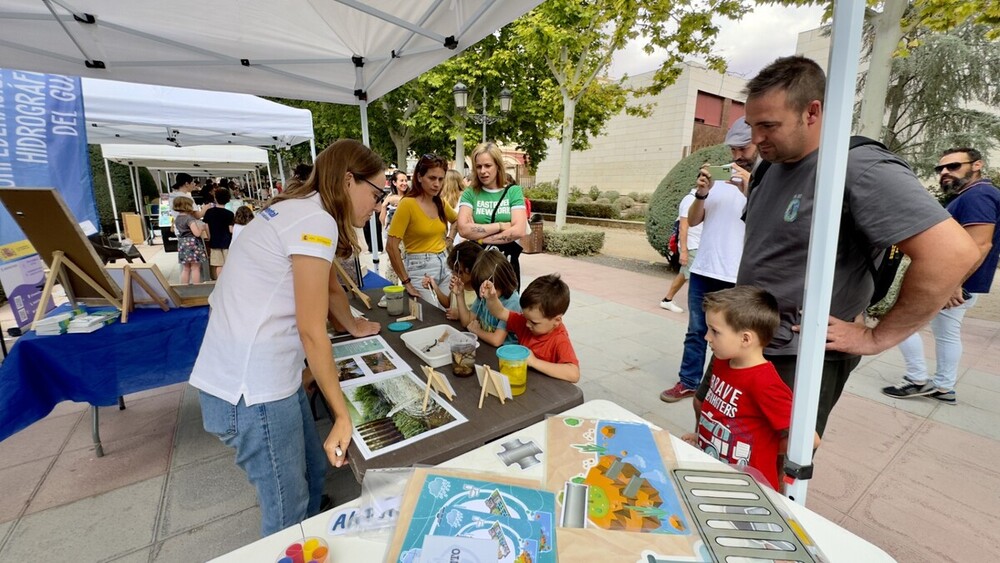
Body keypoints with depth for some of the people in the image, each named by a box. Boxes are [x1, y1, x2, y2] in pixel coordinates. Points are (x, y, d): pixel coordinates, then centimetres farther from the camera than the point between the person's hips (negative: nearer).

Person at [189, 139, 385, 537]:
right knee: (288, 512, 8)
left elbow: (330, 287, 27)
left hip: (261, 371, 10)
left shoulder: (302, 211, 13)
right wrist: (343, 414, -10)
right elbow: (311, 331, -18)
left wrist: (355, 326, 41)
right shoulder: (316, 220, -18)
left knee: (313, 472, 21)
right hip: (250, 385, -10)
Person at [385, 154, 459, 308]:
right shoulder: (407, 204, -14)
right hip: (420, 267, -6)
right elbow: (391, 247, -17)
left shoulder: (440, 203, 6)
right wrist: (406, 282, -16)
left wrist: (451, 238, 10)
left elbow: (457, 220, 29)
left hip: (445, 264, 7)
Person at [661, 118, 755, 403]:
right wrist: (701, 194, -10)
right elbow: (693, 221, 8)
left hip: (738, 279, -4)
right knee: (695, 332, 12)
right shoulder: (720, 179, 9)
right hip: (702, 272, 4)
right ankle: (688, 382, 24)